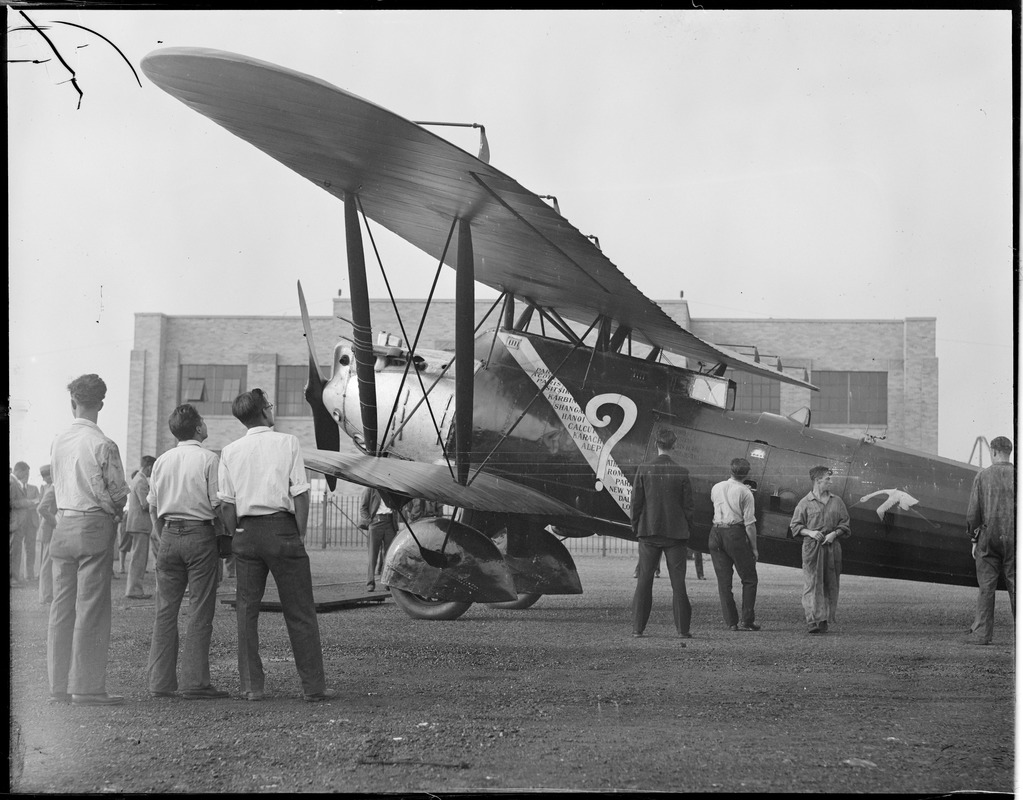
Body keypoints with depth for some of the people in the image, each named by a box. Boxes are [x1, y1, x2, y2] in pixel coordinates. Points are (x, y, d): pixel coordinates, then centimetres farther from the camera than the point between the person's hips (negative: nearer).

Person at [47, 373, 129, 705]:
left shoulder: (58, 442, 6)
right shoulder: (102, 445, -11)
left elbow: (57, 486, 14)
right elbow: (118, 492, -9)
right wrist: (114, 511, 12)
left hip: (63, 525, 6)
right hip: (94, 527, -6)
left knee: (61, 607, 9)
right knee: (91, 608, -3)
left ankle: (59, 685, 13)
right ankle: (87, 687, -1)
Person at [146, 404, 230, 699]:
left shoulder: (161, 461, 10)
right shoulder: (209, 459, -7)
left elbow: (152, 508, 13)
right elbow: (219, 505, -9)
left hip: (169, 534, 5)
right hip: (200, 534, -5)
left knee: (165, 609, 8)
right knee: (200, 611, -2)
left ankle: (160, 681, 9)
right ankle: (195, 683, -3)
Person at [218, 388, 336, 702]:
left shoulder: (230, 451, 7)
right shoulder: (288, 443, -1)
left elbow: (227, 503, 5)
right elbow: (300, 494, -6)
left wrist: (236, 537, 11)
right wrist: (300, 535, -1)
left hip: (246, 531, 3)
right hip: (281, 528, -3)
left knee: (247, 610, 9)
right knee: (300, 612, 3)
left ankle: (251, 685, 8)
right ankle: (313, 686, 4)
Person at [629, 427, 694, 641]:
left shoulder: (643, 470, -4)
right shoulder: (682, 473, -5)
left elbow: (636, 502, -2)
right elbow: (688, 505, -2)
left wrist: (636, 527, 9)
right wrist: (687, 529, 10)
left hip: (649, 532, 1)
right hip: (675, 533, -1)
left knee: (644, 581, 6)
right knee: (678, 582, 4)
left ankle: (638, 627, 6)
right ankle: (683, 629, 3)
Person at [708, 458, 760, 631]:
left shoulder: (716, 488, 6)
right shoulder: (745, 493, -7)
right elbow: (750, 524, -9)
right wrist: (754, 548, -2)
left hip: (716, 533, 5)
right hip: (735, 534, -5)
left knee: (724, 580, 7)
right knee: (749, 579, 7)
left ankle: (731, 622, 7)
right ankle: (746, 620, 0)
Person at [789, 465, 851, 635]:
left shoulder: (837, 501, 11)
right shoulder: (805, 503, 2)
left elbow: (844, 524, 12)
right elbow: (795, 526, 4)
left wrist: (834, 533, -6)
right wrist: (810, 532, -12)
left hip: (832, 546, 3)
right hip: (811, 546, -3)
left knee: (830, 584, 3)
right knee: (811, 583, -10)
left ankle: (824, 621, 11)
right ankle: (812, 620, -13)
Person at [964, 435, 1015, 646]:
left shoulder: (982, 476, -2)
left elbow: (973, 512, -3)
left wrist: (974, 540, 7)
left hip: (988, 539, -1)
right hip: (1013, 540, 1)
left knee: (986, 587, 4)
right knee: (1015, 587, 5)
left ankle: (982, 633, 3)